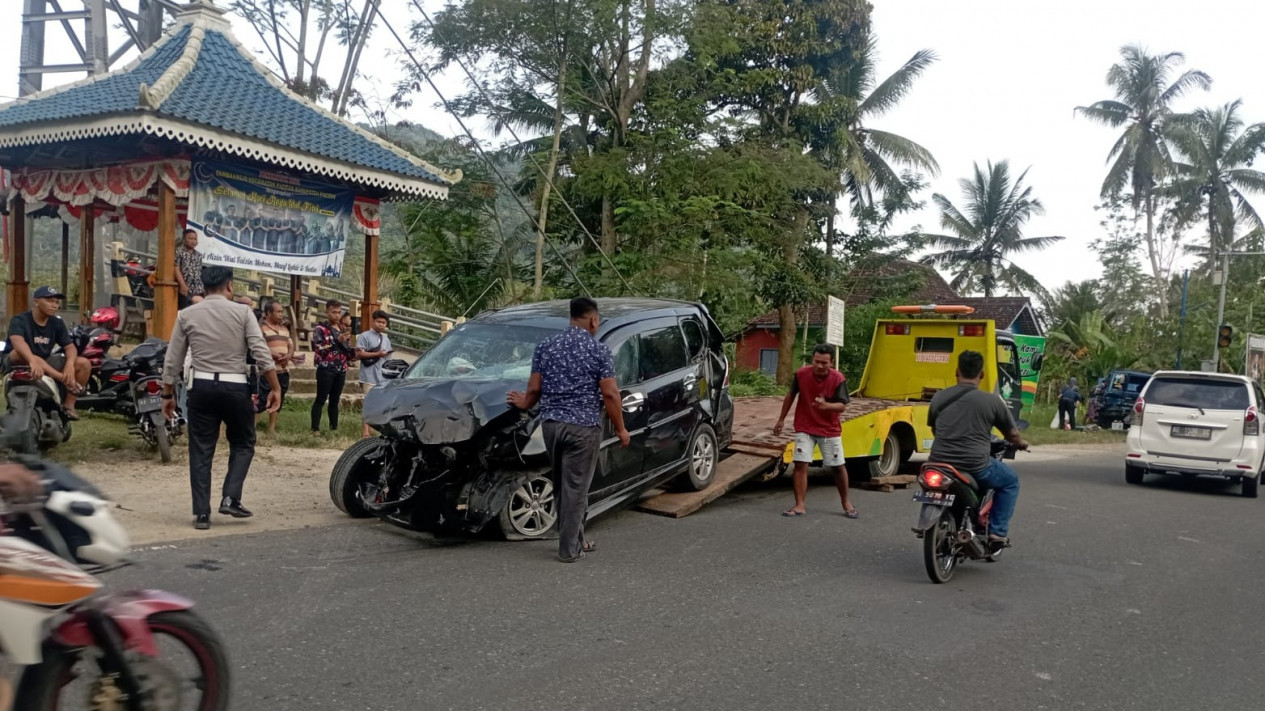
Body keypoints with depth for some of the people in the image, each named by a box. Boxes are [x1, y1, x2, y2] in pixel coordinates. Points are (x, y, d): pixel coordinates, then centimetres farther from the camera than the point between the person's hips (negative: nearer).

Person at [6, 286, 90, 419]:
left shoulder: (57, 323, 2)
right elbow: (18, 342, -36)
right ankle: (63, 379, -40)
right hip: (17, 365, -5)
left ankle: (68, 404, -15)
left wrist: (70, 364, -28)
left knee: (84, 364, -13)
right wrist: (33, 360, -57)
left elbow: (70, 347, -5)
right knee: (21, 353, -39)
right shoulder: (19, 320, -16)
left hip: (45, 364, 5)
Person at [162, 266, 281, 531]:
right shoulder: (243, 312, -2)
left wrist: (168, 394, 15)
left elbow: (172, 361, 6)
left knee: (201, 451, 7)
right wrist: (275, 388, -4)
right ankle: (230, 498, 3)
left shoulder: (186, 315, 5)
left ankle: (201, 513, 7)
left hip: (201, 387, 2)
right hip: (235, 388, -2)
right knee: (243, 444, 16)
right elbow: (262, 354, -8)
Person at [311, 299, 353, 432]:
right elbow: (320, 349, -15)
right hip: (326, 369, -6)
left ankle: (334, 428, 15)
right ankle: (315, 429, -4)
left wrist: (354, 352, 0)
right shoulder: (320, 329, -3)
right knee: (321, 400, -5)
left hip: (341, 370, 6)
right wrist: (337, 340, -22)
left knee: (335, 400, 10)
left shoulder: (343, 329, 16)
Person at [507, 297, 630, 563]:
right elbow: (609, 394, -9)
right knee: (576, 487, 2)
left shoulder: (545, 346, 6)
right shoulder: (598, 350, -6)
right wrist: (621, 429, 1)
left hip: (551, 423, 5)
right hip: (584, 426, -4)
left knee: (563, 485, 17)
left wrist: (524, 404, 27)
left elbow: (534, 389, 6)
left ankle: (575, 539, 26)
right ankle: (569, 548, 6)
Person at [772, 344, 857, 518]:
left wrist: (826, 405, -40)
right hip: (804, 428, 1)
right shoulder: (801, 374, -13)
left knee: (838, 466, 7)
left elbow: (842, 405, -18)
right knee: (800, 464, -8)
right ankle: (799, 506, -2)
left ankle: (846, 502, 27)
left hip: (830, 430, 0)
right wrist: (781, 419, 9)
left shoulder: (838, 379, -17)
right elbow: (791, 396, 3)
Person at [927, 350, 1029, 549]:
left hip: (939, 463, 4)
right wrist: (1021, 444, 30)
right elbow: (1012, 434, 6)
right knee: (1010, 481, 23)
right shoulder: (992, 401, -5)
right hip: (975, 466, -4)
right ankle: (998, 532, 15)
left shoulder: (939, 398, 4)